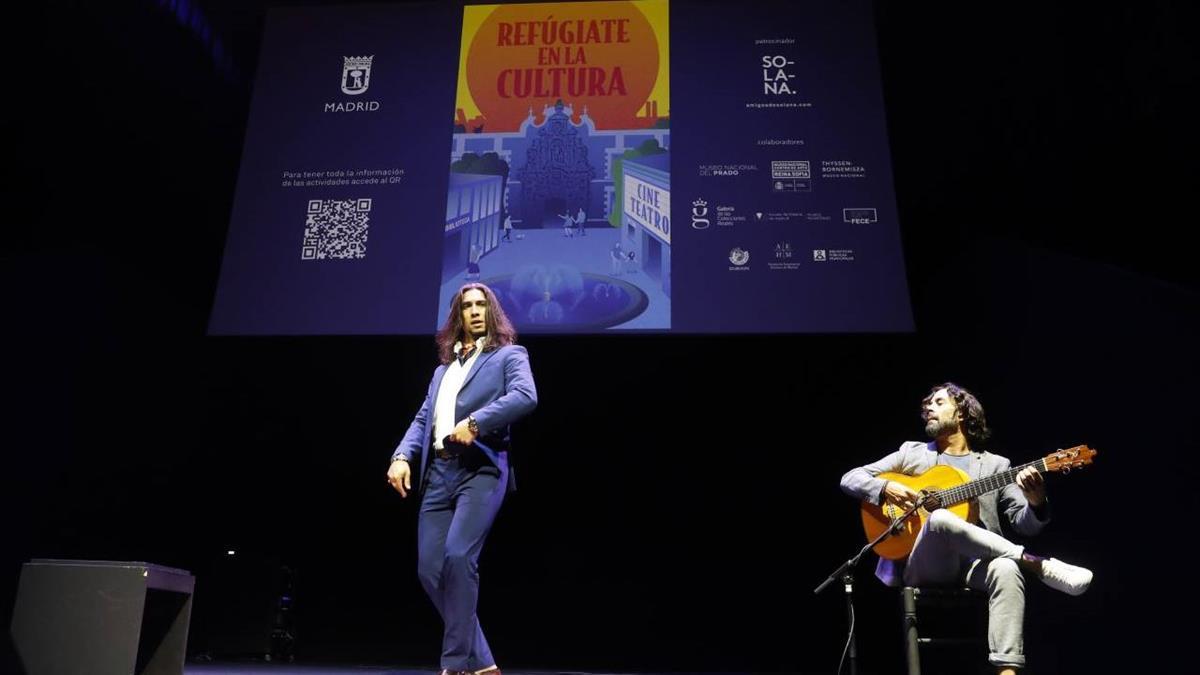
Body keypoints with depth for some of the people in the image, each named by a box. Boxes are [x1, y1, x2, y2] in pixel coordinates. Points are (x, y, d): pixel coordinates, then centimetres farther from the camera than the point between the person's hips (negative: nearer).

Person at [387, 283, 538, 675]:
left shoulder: (509, 355, 8)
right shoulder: (443, 369, 25)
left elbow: (526, 396, -13)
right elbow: (422, 420, 17)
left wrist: (476, 422, -20)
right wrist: (402, 456, -1)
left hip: (482, 470, -6)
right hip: (438, 472, 6)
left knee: (458, 556, -21)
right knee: (430, 569, 1)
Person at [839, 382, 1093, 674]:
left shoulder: (995, 464, 16)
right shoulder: (911, 452, 16)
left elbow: (1026, 524, 7)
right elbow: (849, 478, 10)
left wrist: (1036, 501, -17)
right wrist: (887, 489, -11)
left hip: (976, 564, 1)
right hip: (923, 567, 0)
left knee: (1007, 569, -36)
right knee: (939, 519, -35)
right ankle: (1036, 564, -23)